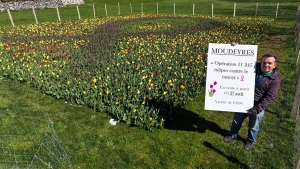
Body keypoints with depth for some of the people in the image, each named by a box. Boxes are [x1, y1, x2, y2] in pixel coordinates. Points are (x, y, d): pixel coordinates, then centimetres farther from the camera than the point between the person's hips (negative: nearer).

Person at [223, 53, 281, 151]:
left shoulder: (275, 80, -18)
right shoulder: (254, 67, -9)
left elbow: (269, 98, -21)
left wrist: (256, 109, -26)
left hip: (258, 107, -3)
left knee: (253, 127, 19)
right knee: (236, 121, 22)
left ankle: (251, 141, 47)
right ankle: (232, 135, 49)